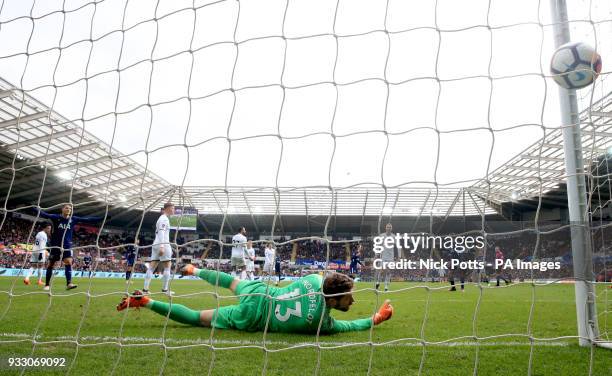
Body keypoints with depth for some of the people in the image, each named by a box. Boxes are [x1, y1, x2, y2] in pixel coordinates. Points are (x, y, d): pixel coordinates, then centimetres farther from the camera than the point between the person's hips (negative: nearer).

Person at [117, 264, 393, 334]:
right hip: (251, 318, -6)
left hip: (259, 291, 6)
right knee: (196, 318, 8)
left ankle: (194, 271, 53)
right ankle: (145, 302, 7)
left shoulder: (314, 279, -13)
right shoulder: (319, 321, -27)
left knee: (233, 283, 39)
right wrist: (374, 320, 2)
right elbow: (345, 326, -6)